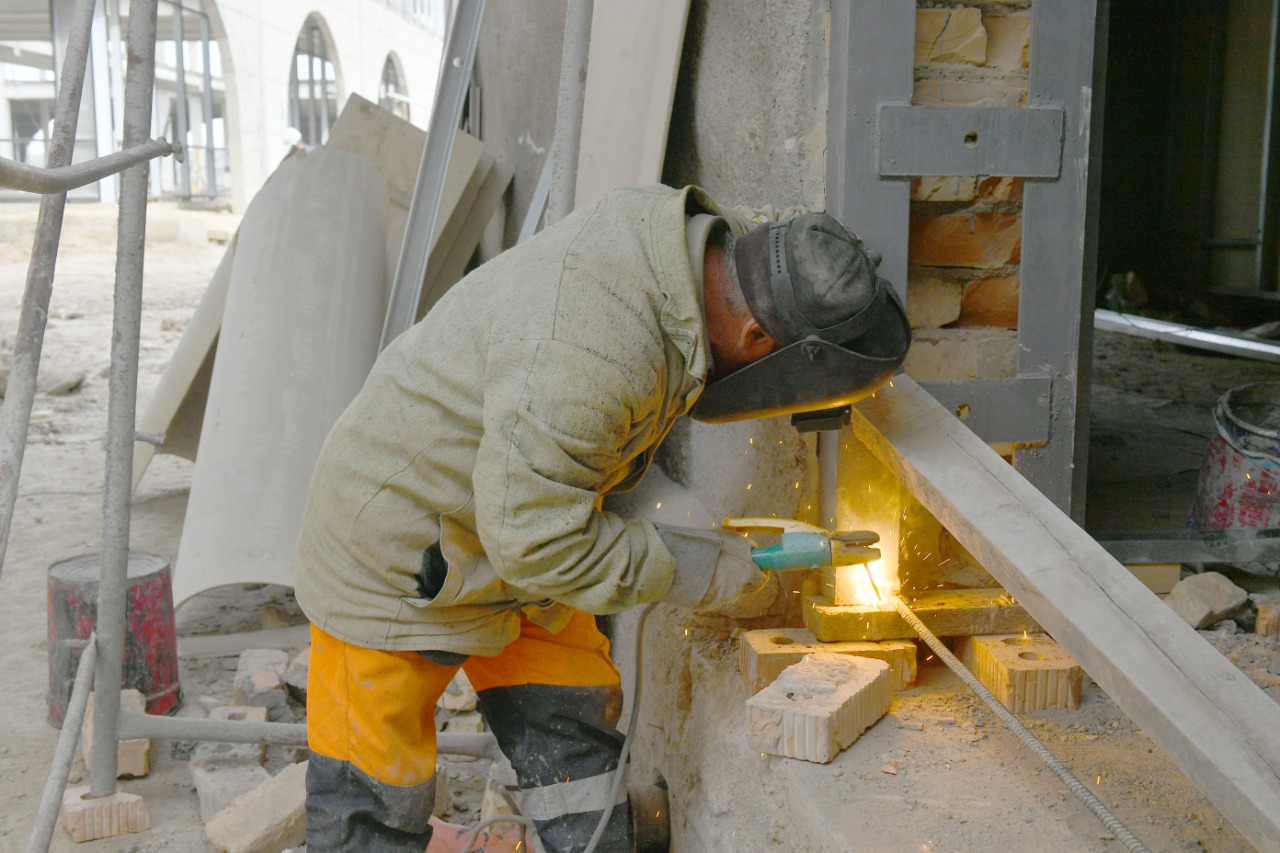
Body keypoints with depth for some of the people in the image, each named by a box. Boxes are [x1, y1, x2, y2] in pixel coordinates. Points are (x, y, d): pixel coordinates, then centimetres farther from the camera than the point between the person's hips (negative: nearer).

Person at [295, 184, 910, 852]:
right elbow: (534, 537, -31)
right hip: (394, 559, -9)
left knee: (574, 738, 13)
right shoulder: (592, 358, -39)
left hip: (513, 528, 9)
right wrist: (692, 570, -21)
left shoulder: (681, 232, -11)